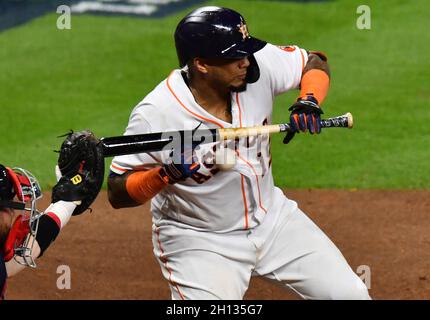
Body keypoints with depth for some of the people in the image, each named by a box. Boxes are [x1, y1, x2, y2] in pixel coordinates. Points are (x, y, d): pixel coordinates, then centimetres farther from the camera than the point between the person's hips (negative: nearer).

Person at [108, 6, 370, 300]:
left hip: (271, 217, 5)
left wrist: (309, 103, -17)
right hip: (197, 239, -5)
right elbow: (117, 194, -21)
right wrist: (166, 175, -39)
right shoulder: (155, 115, -27)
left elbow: (315, 63, 4)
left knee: (351, 294, 3)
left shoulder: (259, 66, -16)